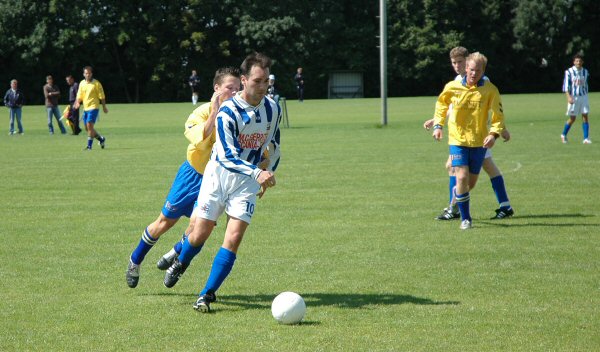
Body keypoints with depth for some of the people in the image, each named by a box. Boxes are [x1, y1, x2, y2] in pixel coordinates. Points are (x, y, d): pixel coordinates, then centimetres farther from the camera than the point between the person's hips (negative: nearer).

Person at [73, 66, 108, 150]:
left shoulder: (96, 83, -6)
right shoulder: (82, 83, 8)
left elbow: (101, 96, -2)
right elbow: (79, 96, 11)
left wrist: (104, 107, 0)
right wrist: (77, 102, -9)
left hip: (93, 107, -6)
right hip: (85, 108, 6)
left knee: (89, 125, -16)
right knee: (87, 128, 9)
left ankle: (89, 146, -11)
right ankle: (101, 139, 30)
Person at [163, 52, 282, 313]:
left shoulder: (273, 110, -3)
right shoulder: (228, 111, -21)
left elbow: (273, 145, 16)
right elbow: (227, 156, -27)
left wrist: (269, 174, 19)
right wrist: (258, 173, -40)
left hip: (248, 182, 3)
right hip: (219, 174, -3)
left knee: (233, 239, -12)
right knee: (199, 235, 2)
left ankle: (207, 295, -5)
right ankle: (180, 264, 37)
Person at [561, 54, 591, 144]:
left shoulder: (585, 72, 7)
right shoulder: (569, 72, -6)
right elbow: (566, 86, -10)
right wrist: (569, 97, -22)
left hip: (584, 96, 3)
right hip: (573, 97, -3)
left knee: (585, 117, -5)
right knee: (572, 118, 2)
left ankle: (586, 138, -2)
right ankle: (564, 135, 24)